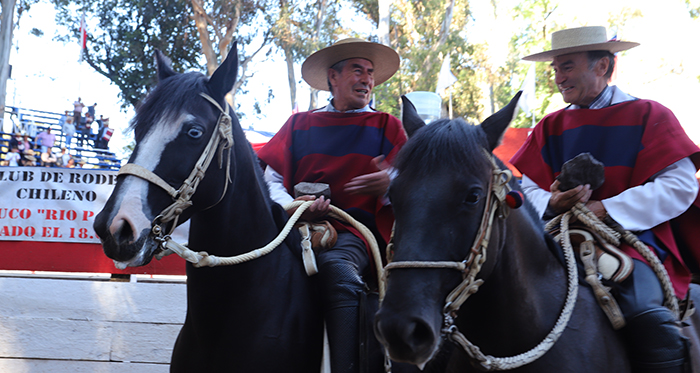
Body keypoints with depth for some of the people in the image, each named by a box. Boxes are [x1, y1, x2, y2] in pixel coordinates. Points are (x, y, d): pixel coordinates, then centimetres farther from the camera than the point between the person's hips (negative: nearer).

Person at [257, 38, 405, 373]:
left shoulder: (386, 127, 16)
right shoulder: (300, 124, 19)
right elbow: (270, 176, 9)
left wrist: (390, 184, -17)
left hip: (355, 232, -1)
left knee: (337, 268, -36)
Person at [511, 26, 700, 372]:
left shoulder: (648, 115, 5)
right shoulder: (550, 127, 16)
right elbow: (529, 188, 11)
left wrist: (607, 209, -15)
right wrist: (551, 203, -13)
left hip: (633, 237, -3)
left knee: (645, 315, -31)